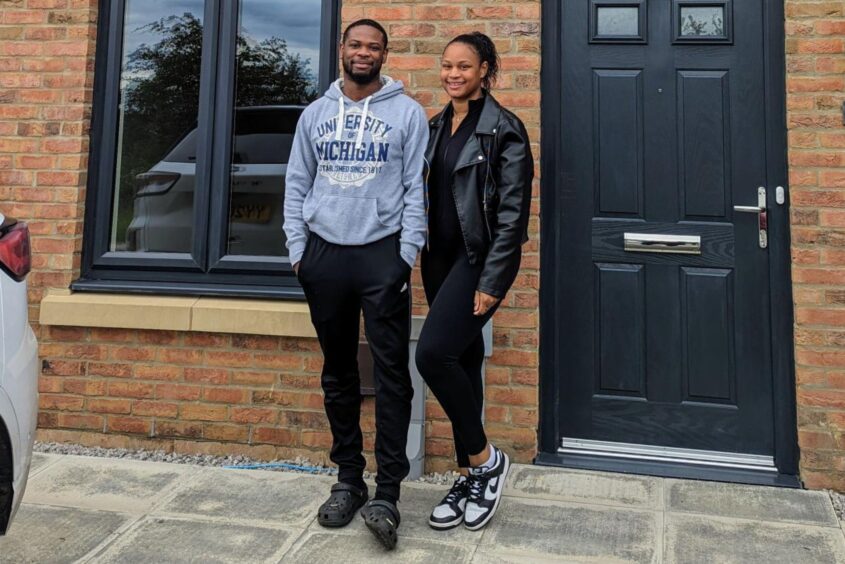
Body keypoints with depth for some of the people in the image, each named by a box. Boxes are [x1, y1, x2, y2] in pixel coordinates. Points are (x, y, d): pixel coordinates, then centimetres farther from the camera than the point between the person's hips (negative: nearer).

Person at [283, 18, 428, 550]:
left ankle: (387, 492, 2)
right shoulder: (316, 112, 13)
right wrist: (298, 249, 4)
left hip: (383, 253, -3)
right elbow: (297, 184, 12)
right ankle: (348, 479, 21)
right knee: (338, 372, 9)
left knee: (391, 373, -5)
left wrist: (407, 253, -9)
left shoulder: (407, 112, 4)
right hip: (324, 253, 4)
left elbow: (416, 188, -1)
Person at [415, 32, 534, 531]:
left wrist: (492, 282, -17)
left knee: (433, 354, -19)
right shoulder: (437, 126, 13)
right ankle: (472, 475, 22)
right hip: (442, 257, 7)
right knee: (462, 362, 10)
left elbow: (513, 213, -13)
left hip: (479, 258, -7)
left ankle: (486, 458, 3)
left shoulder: (504, 129, -8)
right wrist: (426, 261, 10)